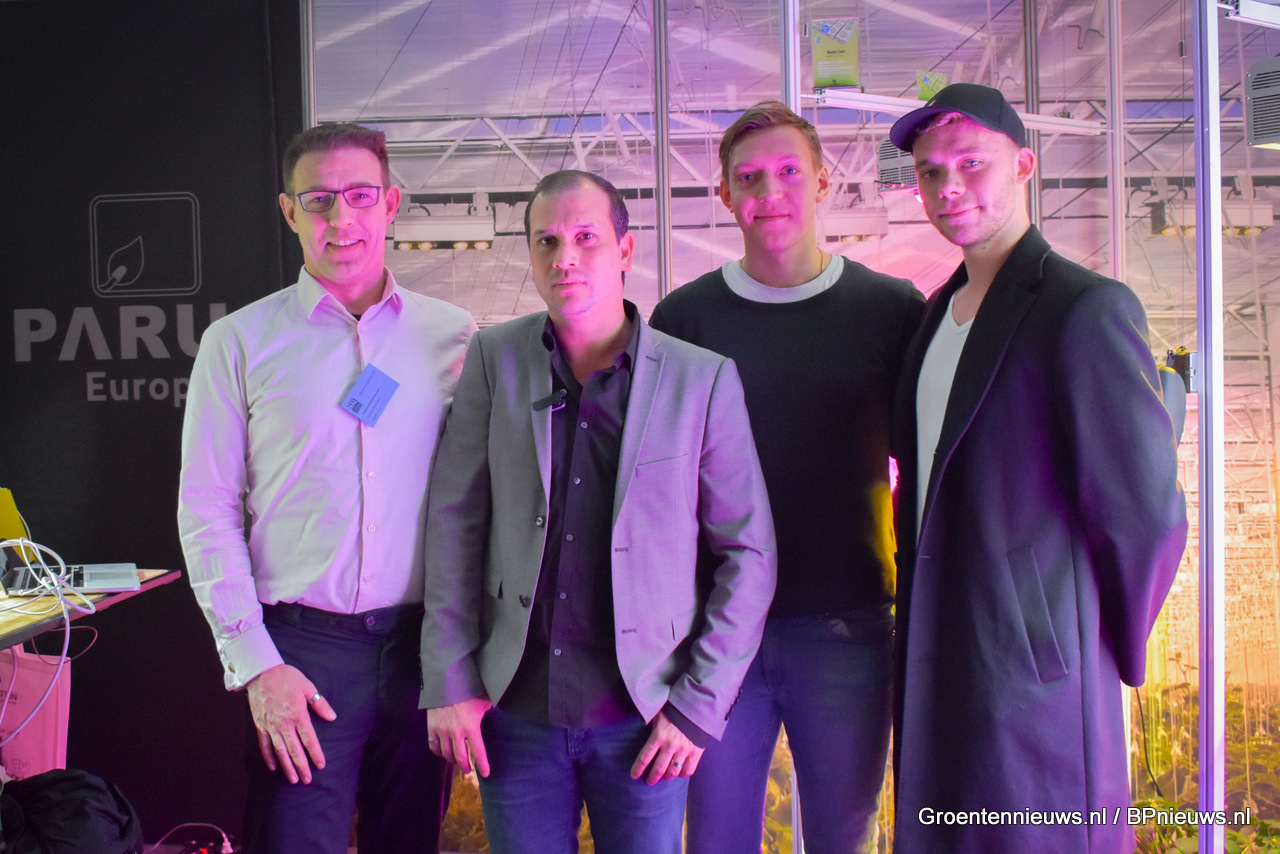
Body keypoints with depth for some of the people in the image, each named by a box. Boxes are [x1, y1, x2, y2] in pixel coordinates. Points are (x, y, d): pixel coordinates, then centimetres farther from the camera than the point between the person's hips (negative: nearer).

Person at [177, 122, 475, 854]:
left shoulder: (453, 335, 4)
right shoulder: (241, 341, 1)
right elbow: (207, 512, 1)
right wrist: (256, 664, -6)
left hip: (424, 643, 2)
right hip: (301, 648, -1)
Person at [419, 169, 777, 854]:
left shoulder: (703, 380, -6)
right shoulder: (494, 361, -1)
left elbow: (748, 553, -3)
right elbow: (454, 522, 1)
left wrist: (699, 706, -6)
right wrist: (450, 682, -2)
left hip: (642, 717, -1)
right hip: (516, 710, 2)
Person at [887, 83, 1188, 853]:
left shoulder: (1086, 309, -13)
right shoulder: (940, 313, 13)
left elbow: (1146, 508, -13)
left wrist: (1104, 650, -2)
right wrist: (915, 628, 12)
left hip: (1029, 675, -8)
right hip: (934, 670, 8)